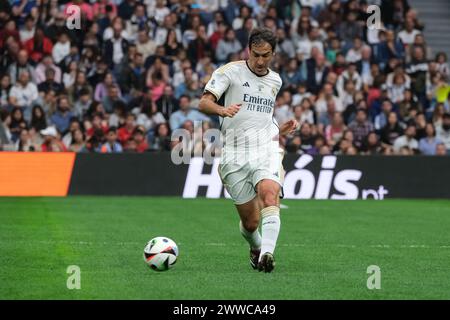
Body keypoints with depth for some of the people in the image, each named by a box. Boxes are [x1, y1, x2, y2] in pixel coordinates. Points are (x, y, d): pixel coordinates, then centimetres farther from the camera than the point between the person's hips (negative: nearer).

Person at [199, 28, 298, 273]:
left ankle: (267, 254, -41)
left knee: (269, 195, -29)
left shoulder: (275, 80, 17)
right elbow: (204, 103, -11)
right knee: (250, 222, 1)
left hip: (266, 151, 2)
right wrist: (222, 110, -33)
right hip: (235, 156, -2)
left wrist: (281, 129, 15)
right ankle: (256, 248, 36)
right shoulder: (230, 71, 0)